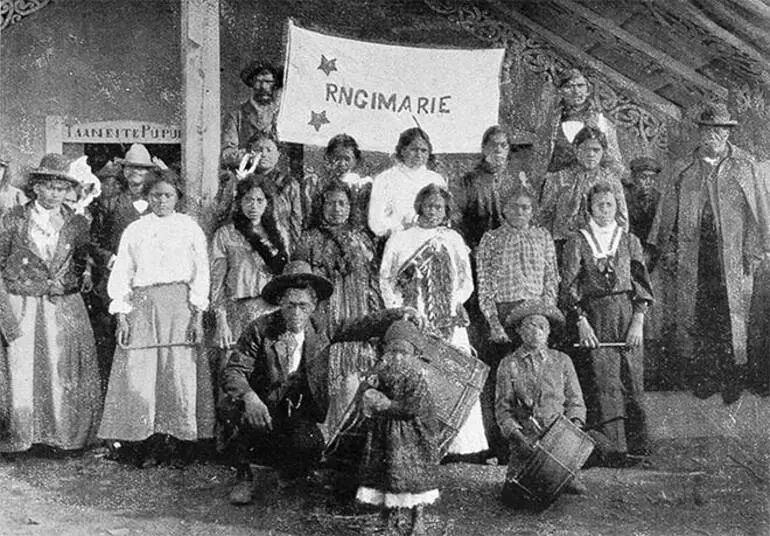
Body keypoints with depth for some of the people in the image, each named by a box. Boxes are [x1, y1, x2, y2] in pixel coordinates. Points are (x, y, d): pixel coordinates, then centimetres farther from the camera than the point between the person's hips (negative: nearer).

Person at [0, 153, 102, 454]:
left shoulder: (77, 223, 5)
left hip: (64, 307, 1)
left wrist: (71, 284, 4)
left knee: (65, 372, 2)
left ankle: (67, 434, 15)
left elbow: (83, 261, 18)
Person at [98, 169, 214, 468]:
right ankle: (147, 445, 5)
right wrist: (121, 316, -1)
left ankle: (180, 446, 3)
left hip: (180, 306, -1)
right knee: (138, 375, -5)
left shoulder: (190, 227, 10)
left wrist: (197, 315, -5)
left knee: (181, 375, -7)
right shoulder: (134, 230, 15)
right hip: (141, 308, 2)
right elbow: (121, 275, 11)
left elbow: (201, 273, 5)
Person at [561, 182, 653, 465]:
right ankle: (614, 447, -2)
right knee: (604, 381, -6)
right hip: (595, 317, -2)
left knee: (632, 379, 1)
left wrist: (638, 321, -3)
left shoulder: (629, 241, 10)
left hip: (627, 313, 2)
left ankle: (637, 442, 9)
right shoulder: (577, 242, 4)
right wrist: (581, 321, -10)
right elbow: (569, 287, 0)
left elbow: (642, 284, 8)